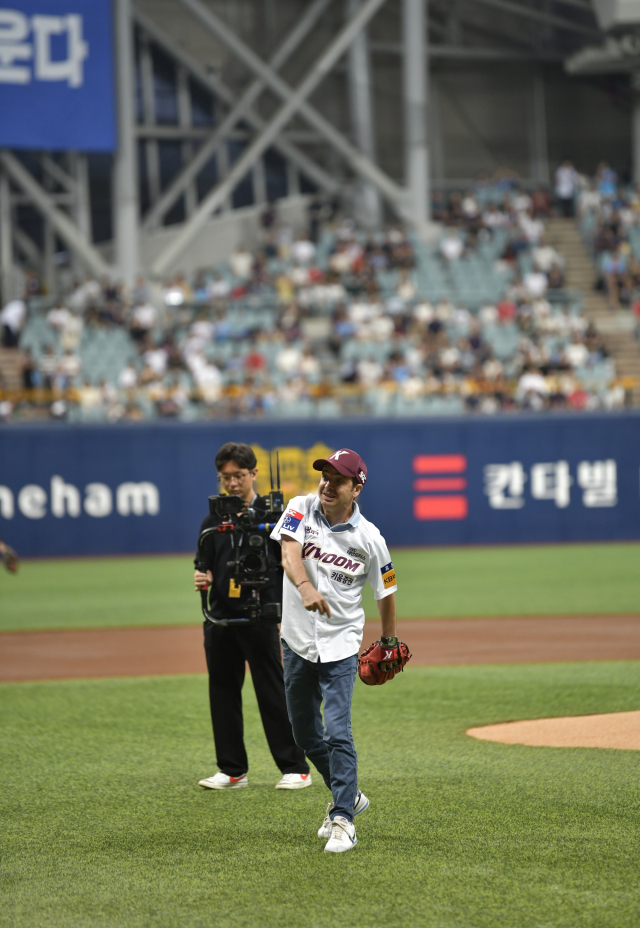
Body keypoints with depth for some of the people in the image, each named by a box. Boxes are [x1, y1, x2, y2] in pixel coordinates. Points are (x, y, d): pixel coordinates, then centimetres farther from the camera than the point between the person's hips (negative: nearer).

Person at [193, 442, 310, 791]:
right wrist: (202, 579, -4)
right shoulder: (212, 521, 12)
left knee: (273, 693, -5)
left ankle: (295, 768, 0)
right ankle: (232, 770, 17)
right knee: (223, 693, 8)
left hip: (260, 618, -5)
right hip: (220, 619, 5)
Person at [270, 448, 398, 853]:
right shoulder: (302, 509, -6)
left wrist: (390, 643, 15)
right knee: (305, 733, 14)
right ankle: (348, 794, 34)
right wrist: (305, 587, -45)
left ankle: (344, 820, -9)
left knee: (337, 732, -14)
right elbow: (289, 552, -25)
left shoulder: (370, 539, -8)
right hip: (297, 641, 3)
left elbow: (386, 592, 6)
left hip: (340, 645, -3)